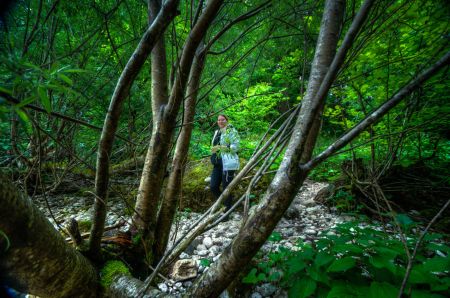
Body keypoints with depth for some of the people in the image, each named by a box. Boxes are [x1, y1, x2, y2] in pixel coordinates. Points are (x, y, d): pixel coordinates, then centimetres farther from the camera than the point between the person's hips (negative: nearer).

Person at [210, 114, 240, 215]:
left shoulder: (231, 131, -5)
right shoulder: (217, 132, 18)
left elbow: (235, 147, -15)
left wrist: (220, 148, -20)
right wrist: (213, 149, 8)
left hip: (228, 163, -7)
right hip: (217, 164, 8)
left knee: (226, 188, -1)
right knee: (213, 187, 6)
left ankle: (228, 209, 17)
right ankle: (223, 204, 29)